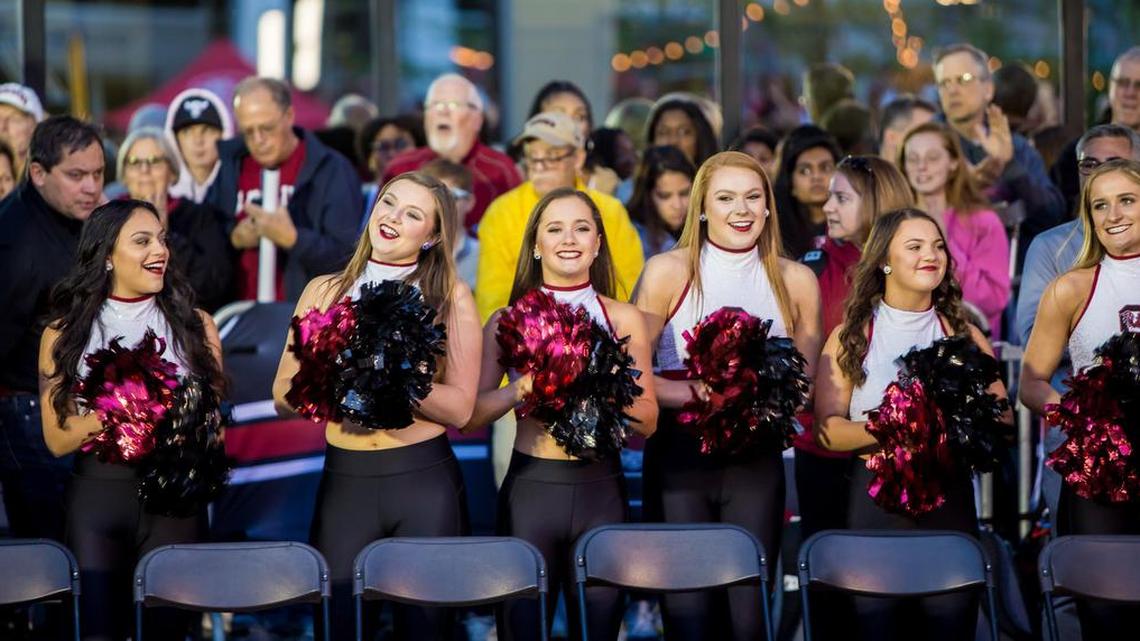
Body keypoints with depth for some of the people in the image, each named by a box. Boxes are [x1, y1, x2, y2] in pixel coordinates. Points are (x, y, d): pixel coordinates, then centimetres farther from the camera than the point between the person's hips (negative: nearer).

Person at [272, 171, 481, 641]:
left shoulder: (450, 297, 0)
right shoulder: (325, 291, 7)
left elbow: (460, 407, -6)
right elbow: (284, 397, 5)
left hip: (425, 479, -2)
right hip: (345, 479, 2)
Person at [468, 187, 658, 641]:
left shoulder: (624, 319, 4)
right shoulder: (508, 322, 3)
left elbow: (647, 421, 3)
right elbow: (470, 416, 1)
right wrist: (520, 389, -16)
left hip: (601, 490, 1)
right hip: (530, 488, 0)